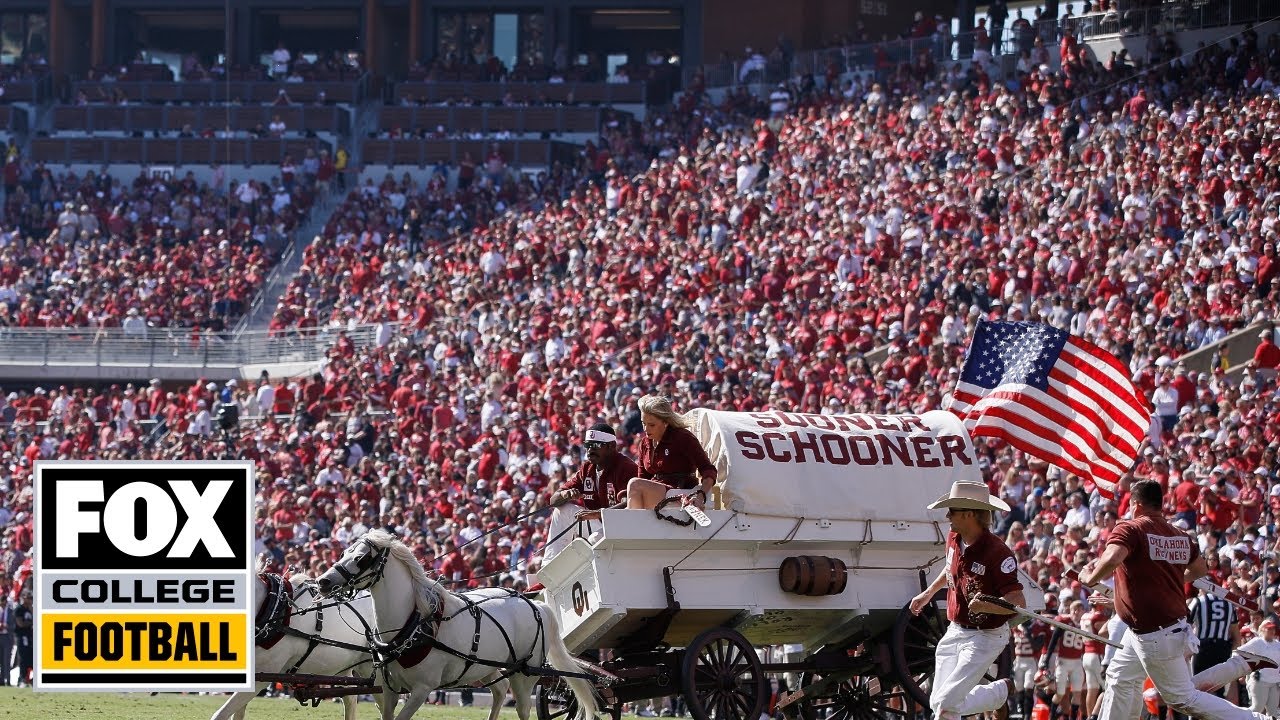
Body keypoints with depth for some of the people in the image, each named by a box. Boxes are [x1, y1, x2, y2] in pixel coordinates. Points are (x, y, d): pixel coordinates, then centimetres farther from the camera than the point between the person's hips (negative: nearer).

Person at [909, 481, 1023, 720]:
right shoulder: (954, 539, 0)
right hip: (955, 631, 8)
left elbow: (1018, 602, -28)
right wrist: (928, 593, 30)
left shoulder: (997, 552, -24)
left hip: (985, 637, -8)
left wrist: (986, 606, -44)